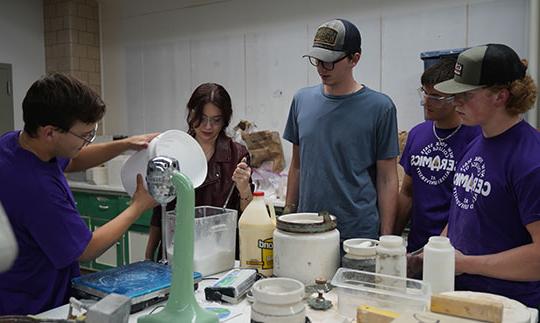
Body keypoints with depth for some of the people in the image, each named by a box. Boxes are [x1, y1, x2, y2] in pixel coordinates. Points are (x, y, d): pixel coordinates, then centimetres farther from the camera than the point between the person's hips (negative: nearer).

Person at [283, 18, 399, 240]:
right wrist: (288, 214, 9)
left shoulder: (379, 107, -9)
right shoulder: (301, 100, 3)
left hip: (358, 234, -3)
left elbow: (386, 179, -6)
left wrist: (386, 238, -8)